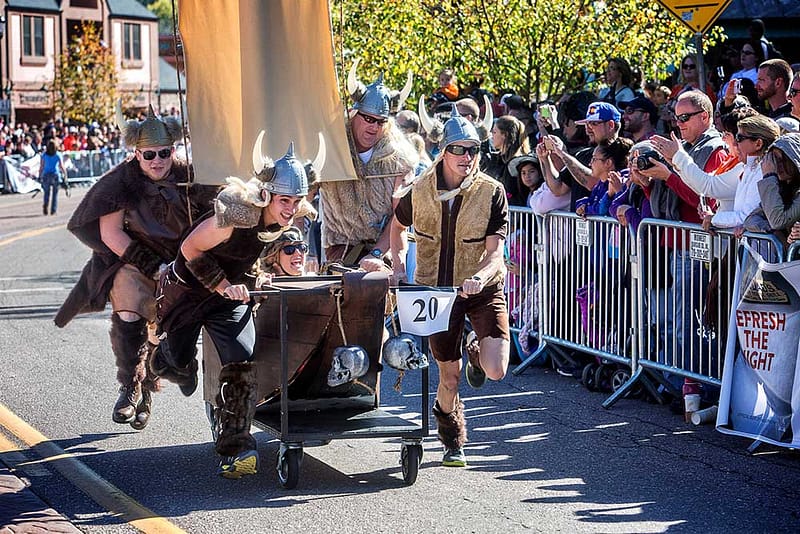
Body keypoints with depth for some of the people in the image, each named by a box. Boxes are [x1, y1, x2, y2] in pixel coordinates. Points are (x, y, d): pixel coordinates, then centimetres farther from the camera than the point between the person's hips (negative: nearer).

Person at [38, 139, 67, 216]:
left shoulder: (44, 154, 0)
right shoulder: (58, 155, -2)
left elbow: (41, 166, -2)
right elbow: (62, 167, -5)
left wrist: (40, 176, 3)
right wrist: (65, 176, 2)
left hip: (46, 175, 1)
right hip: (55, 175, -1)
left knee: (46, 192, 12)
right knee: (55, 193, 9)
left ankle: (45, 205, -12)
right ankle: (53, 210, 8)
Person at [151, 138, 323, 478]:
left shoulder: (285, 221, -14)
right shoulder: (237, 215, -35)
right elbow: (191, 249, -22)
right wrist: (221, 285, -23)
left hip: (231, 292, 4)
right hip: (187, 288, -4)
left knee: (242, 361, -16)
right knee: (180, 359, 11)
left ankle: (235, 448, -10)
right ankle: (166, 354, 52)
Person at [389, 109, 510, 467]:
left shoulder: (492, 192, -15)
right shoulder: (419, 191, -8)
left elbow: (495, 252, -20)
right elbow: (398, 225, 13)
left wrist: (479, 277, -39)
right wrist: (399, 264, -1)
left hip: (483, 289, -1)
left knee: (495, 371, -17)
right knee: (449, 376, 5)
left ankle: (477, 352, 22)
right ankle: (453, 443, 33)